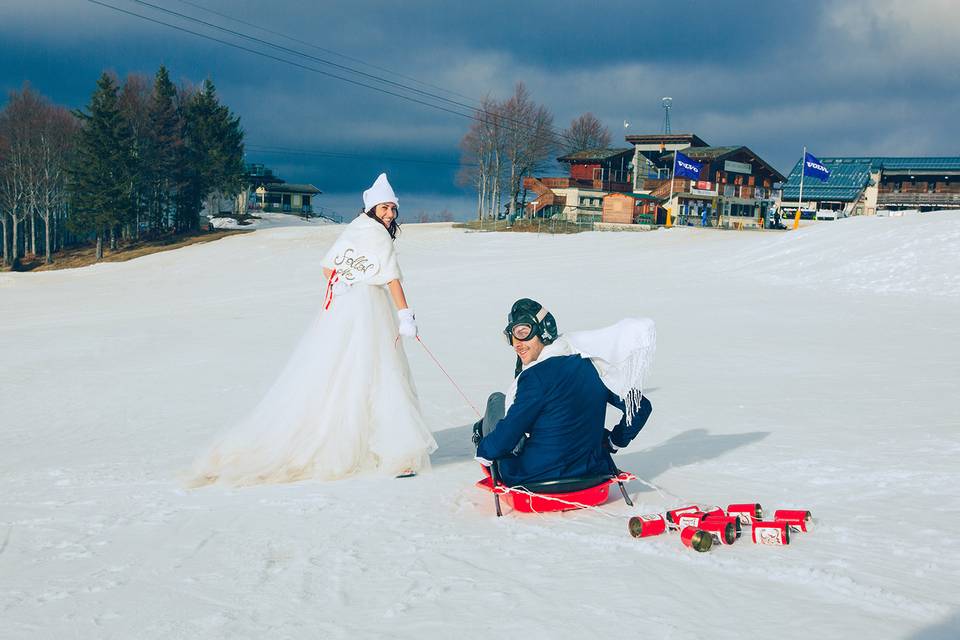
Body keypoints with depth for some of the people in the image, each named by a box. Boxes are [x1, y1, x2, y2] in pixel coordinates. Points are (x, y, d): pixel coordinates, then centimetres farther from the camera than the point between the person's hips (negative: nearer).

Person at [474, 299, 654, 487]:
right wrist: (614, 442, 18)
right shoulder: (593, 367, -4)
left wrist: (483, 451, 1)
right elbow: (641, 407, 4)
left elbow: (506, 437, -20)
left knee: (497, 400, 15)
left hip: (535, 477, -5)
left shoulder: (536, 377, -23)